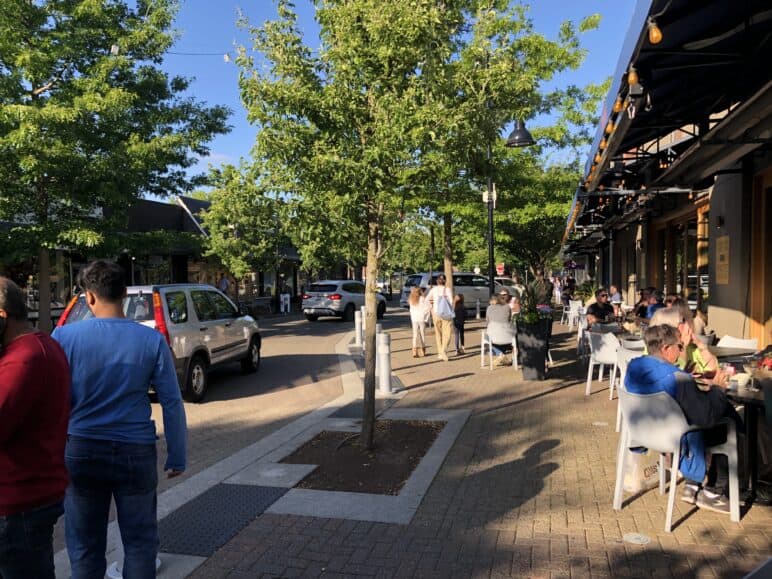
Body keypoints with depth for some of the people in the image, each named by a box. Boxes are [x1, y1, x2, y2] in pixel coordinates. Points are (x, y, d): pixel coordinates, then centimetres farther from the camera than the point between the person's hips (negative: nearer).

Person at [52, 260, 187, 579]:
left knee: (84, 546, 16)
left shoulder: (65, 336, -8)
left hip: (82, 452, 1)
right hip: (136, 453, 0)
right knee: (140, 542, 15)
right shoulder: (152, 340, -7)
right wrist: (177, 457, 5)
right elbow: (172, 403, -5)